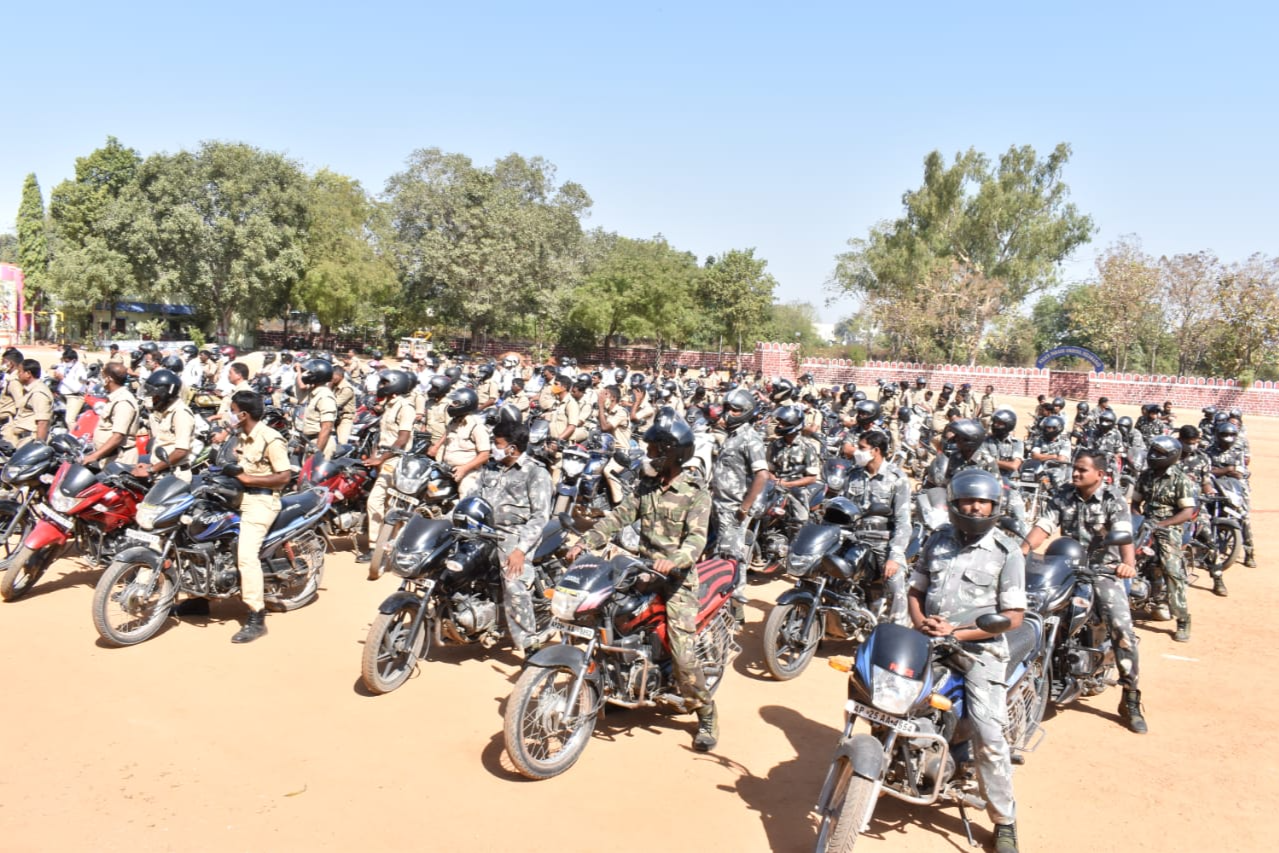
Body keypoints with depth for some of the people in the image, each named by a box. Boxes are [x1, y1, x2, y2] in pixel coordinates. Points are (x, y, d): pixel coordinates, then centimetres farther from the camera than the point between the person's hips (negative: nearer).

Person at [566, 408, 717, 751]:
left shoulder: (696, 494, -9)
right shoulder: (646, 485, 10)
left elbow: (697, 537, -21)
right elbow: (618, 516, 4)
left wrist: (674, 560, -41)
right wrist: (586, 542, -10)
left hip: (677, 579, -6)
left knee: (682, 654, -12)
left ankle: (706, 715, 9)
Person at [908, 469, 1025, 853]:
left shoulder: (1006, 552, -3)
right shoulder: (938, 540, 9)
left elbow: (1013, 617, -7)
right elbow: (916, 588, 15)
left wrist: (958, 632, -16)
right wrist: (919, 621, -6)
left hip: (979, 648, -4)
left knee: (989, 737, -15)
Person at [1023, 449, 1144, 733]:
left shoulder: (1113, 500, -8)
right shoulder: (1062, 496, 3)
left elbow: (1124, 535, -24)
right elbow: (1043, 526, -7)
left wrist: (1129, 563, -45)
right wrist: (1021, 552, -25)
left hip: (1103, 570, -3)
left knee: (1122, 629, -17)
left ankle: (1131, 701, -6)